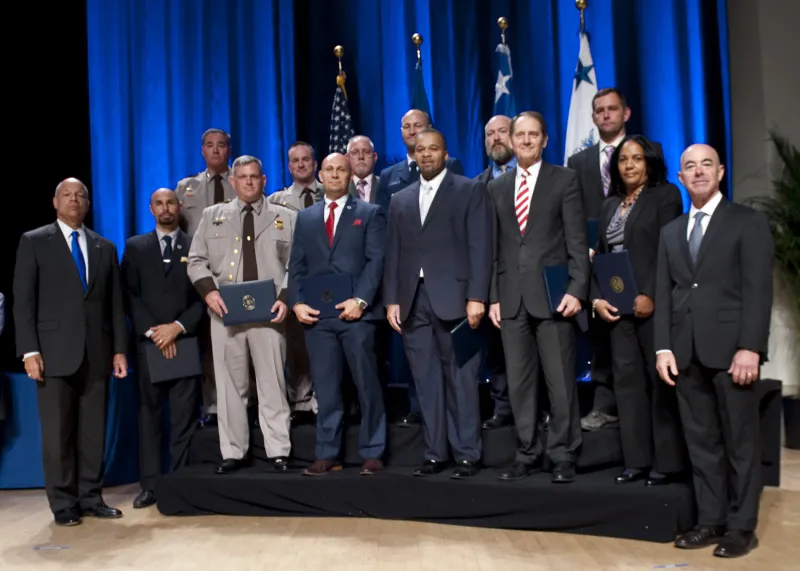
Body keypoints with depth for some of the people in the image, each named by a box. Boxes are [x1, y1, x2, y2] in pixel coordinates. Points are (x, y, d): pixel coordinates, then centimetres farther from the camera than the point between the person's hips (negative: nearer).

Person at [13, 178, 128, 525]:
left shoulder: (105, 248, 15)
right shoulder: (34, 242, 5)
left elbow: (115, 304, 13)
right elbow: (23, 300, -1)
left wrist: (119, 349, 5)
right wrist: (29, 350, -10)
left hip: (96, 353, 3)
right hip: (55, 352, -3)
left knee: (94, 430, 5)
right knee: (58, 432, 0)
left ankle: (91, 498, 13)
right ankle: (63, 504, 8)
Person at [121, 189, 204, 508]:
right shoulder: (135, 247, 12)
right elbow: (129, 295, 4)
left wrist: (178, 327, -9)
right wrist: (152, 331, -8)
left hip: (186, 342, -1)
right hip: (149, 342, 1)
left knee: (184, 415, -1)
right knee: (150, 413, 3)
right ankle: (150, 485, 7)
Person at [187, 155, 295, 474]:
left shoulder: (285, 218, 10)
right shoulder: (213, 216, 14)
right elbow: (196, 260, 8)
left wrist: (285, 298, -11)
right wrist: (208, 290, -9)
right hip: (225, 312, 2)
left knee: (272, 384, 1)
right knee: (230, 385, 6)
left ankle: (278, 452, 5)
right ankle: (233, 453, 13)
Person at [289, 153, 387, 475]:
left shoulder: (370, 214, 8)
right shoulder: (305, 218, 18)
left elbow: (376, 260, -3)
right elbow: (297, 265, 13)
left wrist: (360, 300, -15)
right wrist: (297, 302, -3)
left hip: (356, 312, -3)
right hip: (317, 314, 3)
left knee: (367, 385, 1)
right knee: (325, 388, 6)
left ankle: (372, 454, 10)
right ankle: (327, 455, 13)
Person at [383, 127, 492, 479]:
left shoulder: (470, 191, 5)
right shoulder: (400, 200, 18)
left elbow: (479, 247, -3)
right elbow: (393, 254, 15)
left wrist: (476, 297, -12)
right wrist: (392, 300, 6)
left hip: (453, 298, -4)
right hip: (413, 301, 4)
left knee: (460, 380, -1)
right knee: (426, 382, 6)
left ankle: (467, 455, 6)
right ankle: (434, 453, 13)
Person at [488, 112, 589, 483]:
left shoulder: (564, 179, 3)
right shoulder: (497, 187, 14)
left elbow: (577, 240, -3)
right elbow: (494, 248, 13)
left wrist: (577, 289, -12)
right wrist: (493, 296, 6)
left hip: (552, 295, -4)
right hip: (512, 298, 4)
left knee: (560, 381, 0)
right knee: (519, 383, 7)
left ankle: (562, 456, 11)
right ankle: (528, 454, 17)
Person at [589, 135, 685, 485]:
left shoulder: (665, 195, 0)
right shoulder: (610, 205, 17)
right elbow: (600, 256, 13)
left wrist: (650, 295, -17)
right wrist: (597, 298, -1)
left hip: (653, 303, -6)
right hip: (617, 307, 6)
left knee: (660, 381, -2)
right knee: (627, 381, 5)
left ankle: (667, 462, 5)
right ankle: (637, 461, 11)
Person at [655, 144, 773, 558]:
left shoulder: (748, 222, 2)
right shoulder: (670, 232, 18)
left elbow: (758, 289, -7)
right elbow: (663, 294, 13)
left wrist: (749, 348, -16)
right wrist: (664, 347, 2)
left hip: (730, 349, -4)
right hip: (687, 353, 5)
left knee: (740, 442, 3)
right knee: (701, 443, 8)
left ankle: (741, 526, 11)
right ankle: (710, 521, 16)